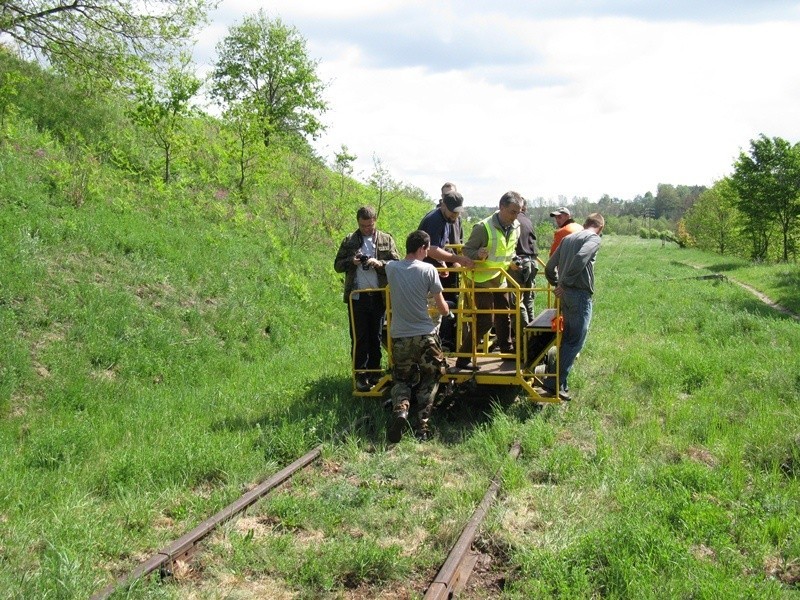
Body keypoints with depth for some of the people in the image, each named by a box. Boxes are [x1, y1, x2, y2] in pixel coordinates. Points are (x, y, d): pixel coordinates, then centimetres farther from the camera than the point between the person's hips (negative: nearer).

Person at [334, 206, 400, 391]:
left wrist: (379, 263, -15)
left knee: (376, 337, 7)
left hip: (378, 296, 0)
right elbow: (337, 265, 9)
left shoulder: (386, 240, 6)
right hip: (357, 297, 0)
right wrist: (351, 261, -11)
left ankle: (374, 373, 16)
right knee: (358, 338, 1)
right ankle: (360, 375, 7)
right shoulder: (349, 241, 7)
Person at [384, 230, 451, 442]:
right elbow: (443, 309, -2)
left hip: (399, 337, 3)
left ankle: (400, 410, -12)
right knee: (429, 381, 17)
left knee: (402, 379, 19)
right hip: (425, 336, -2)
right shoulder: (428, 269, -9)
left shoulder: (391, 268, 0)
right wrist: (447, 313, 20)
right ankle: (423, 424, 3)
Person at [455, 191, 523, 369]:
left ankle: (507, 351, 38)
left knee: (504, 316, 19)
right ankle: (462, 359, -3)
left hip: (500, 279, 7)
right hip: (482, 280, -7)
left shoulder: (516, 227, 0)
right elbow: (466, 250, -18)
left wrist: (513, 261, 5)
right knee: (485, 321, -10)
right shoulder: (483, 227, -23)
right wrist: (478, 254, -35)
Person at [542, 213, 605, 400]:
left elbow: (549, 266, 17)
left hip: (566, 293, 8)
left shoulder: (567, 238, 17)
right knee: (575, 341, -2)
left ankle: (560, 382, 18)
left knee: (567, 337, 15)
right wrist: (565, 283, -17)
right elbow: (580, 258, -24)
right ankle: (554, 384, -4)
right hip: (580, 294, -8)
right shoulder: (594, 238, -5)